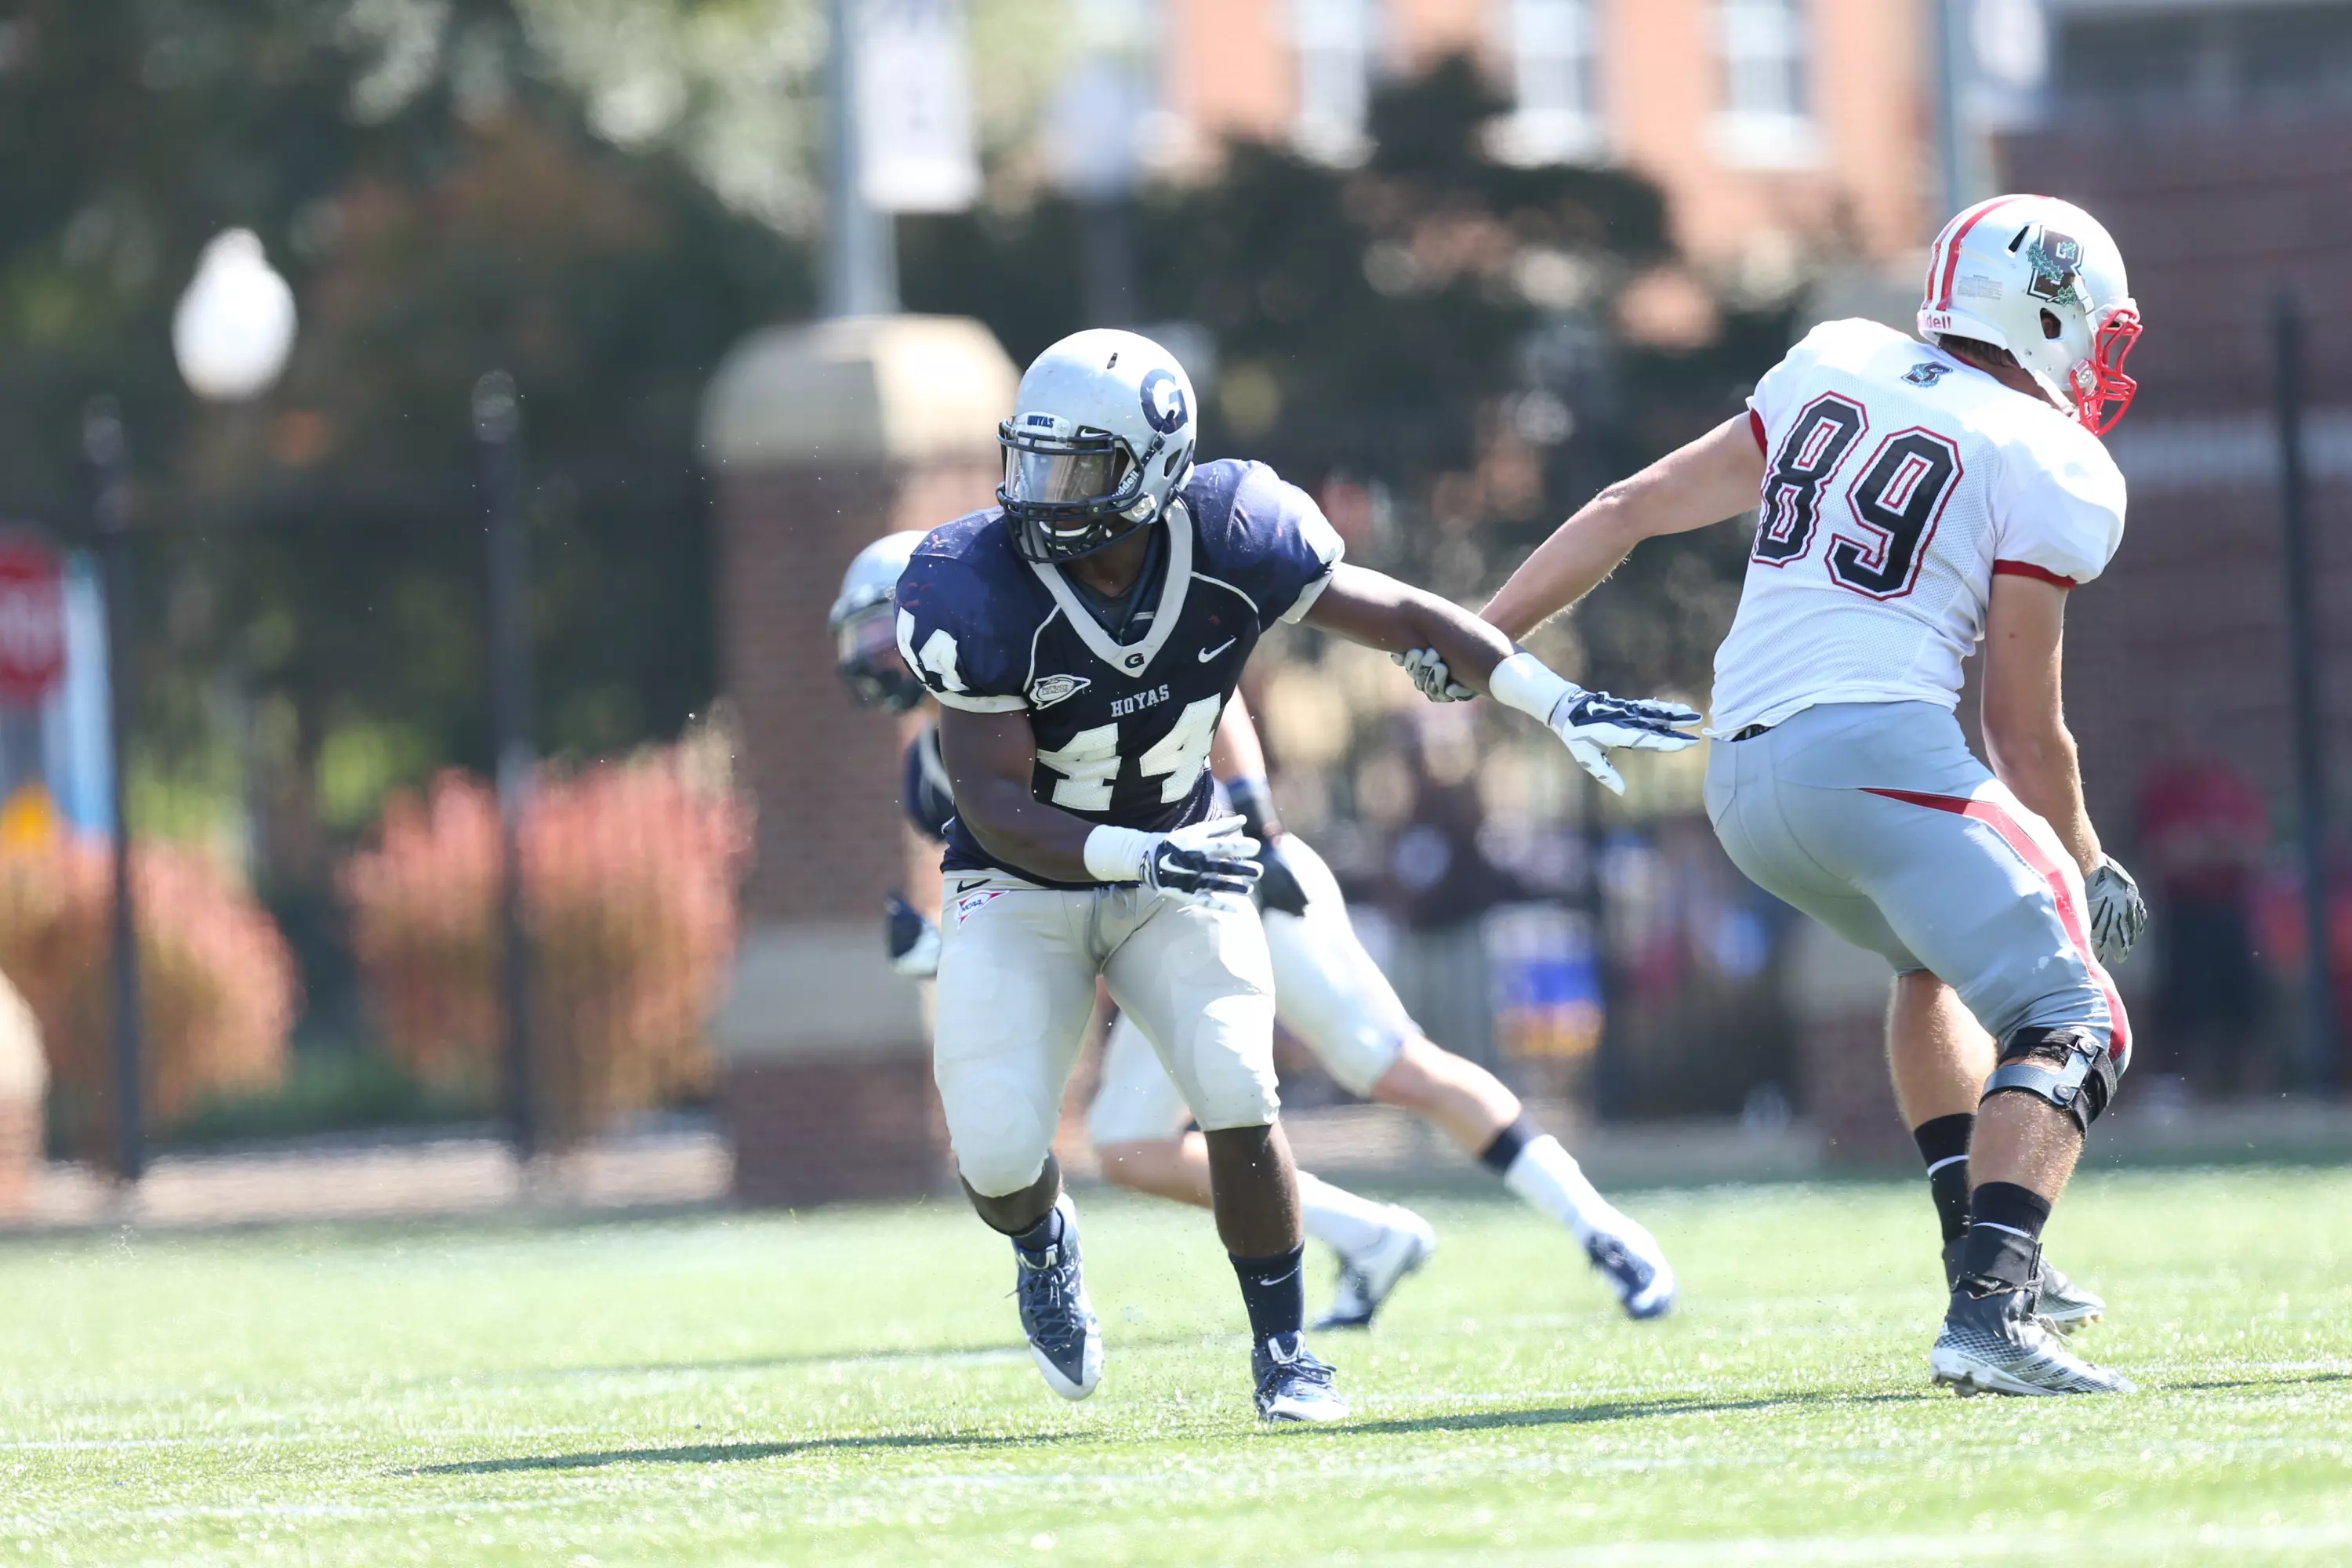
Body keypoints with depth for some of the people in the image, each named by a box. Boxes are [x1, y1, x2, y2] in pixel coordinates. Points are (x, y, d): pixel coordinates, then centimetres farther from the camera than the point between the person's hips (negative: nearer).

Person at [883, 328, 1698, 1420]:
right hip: (1021, 880, -2)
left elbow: (1407, 619, -6)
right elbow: (993, 805, -25)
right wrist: (1137, 857, -40)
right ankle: (1044, 1247, 26)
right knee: (998, 1150, -13)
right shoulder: (979, 591, -26)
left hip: (1175, 865, 2)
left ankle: (1284, 1352, 4)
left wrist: (1561, 705, -12)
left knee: (1237, 1100, -17)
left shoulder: (1228, 540, -19)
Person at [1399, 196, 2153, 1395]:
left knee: (1940, 961, 32)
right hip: (1881, 750, -7)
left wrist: (1476, 637, 32)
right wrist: (2087, 866, 19)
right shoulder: (2050, 473, 1)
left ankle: (1985, 1255, 26)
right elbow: (2024, 729, 3)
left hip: (1746, 783, 7)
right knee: (2067, 1026, -8)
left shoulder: (1831, 373, 19)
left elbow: (1634, 507, 22)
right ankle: (1990, 1312, -28)